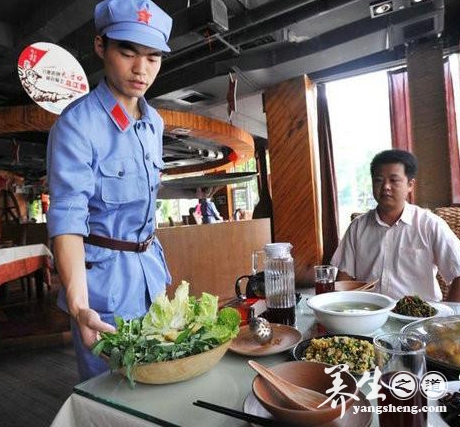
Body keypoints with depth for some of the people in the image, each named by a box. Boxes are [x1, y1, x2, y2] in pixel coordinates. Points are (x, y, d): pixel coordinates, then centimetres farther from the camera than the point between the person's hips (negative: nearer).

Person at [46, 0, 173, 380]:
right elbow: (67, 216, -24)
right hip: (102, 275, -6)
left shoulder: (154, 122, 5)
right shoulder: (77, 124, -16)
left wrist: (152, 256, 13)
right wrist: (78, 304, -37)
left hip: (150, 267, 7)